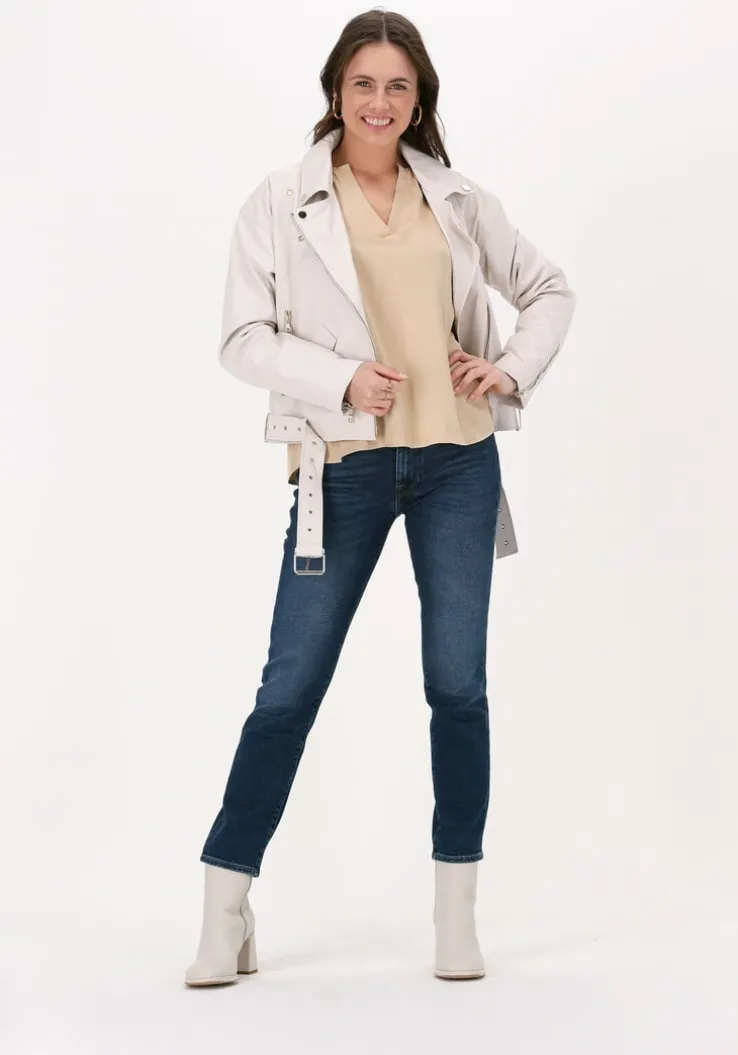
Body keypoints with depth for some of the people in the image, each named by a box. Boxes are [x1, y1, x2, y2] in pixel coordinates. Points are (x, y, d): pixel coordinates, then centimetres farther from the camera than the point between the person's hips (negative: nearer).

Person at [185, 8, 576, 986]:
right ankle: (226, 914, 12)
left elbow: (550, 290, 19)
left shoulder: (458, 199, 9)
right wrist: (341, 381, -16)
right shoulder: (282, 201, 2)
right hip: (344, 464, -2)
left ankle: (457, 915, 18)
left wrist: (512, 367, 1)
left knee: (459, 685, 5)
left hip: (457, 458, 3)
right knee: (290, 687, -1)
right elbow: (243, 337, -3)